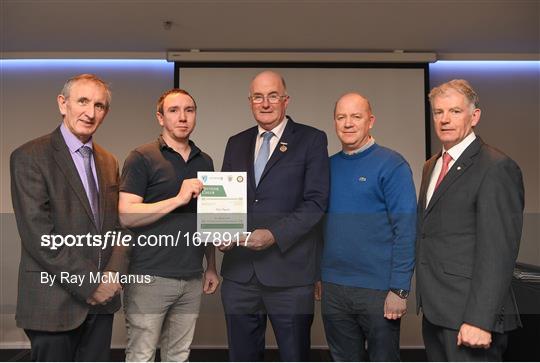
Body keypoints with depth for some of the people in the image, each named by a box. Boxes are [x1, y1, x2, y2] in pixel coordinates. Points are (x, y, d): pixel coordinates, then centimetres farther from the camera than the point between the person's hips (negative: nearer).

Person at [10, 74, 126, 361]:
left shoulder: (109, 162, 11)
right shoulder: (29, 157, -9)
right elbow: (38, 235, -16)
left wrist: (114, 273, -6)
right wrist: (90, 284, -15)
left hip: (101, 299, 6)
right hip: (54, 304, -5)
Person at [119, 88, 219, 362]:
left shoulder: (204, 161, 14)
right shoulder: (142, 158, -3)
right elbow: (126, 215, -12)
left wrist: (211, 267, 14)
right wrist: (179, 199, -19)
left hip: (192, 279, 5)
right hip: (150, 277, -5)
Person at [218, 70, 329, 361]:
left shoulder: (311, 140, 0)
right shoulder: (236, 143, 14)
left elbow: (316, 201, -9)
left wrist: (274, 234, -19)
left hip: (289, 272, -4)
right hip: (239, 273, 4)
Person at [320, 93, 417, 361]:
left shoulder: (392, 165, -8)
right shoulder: (329, 165, 7)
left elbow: (405, 230, -12)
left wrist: (399, 289, -17)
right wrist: (316, 275, 7)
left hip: (378, 290, -5)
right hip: (332, 288, 5)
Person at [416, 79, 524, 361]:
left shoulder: (497, 168, -12)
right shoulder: (431, 166, 14)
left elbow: (498, 252, -18)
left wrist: (479, 319, -21)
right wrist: (425, 300, 15)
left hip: (468, 316, -8)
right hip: (434, 311, 8)